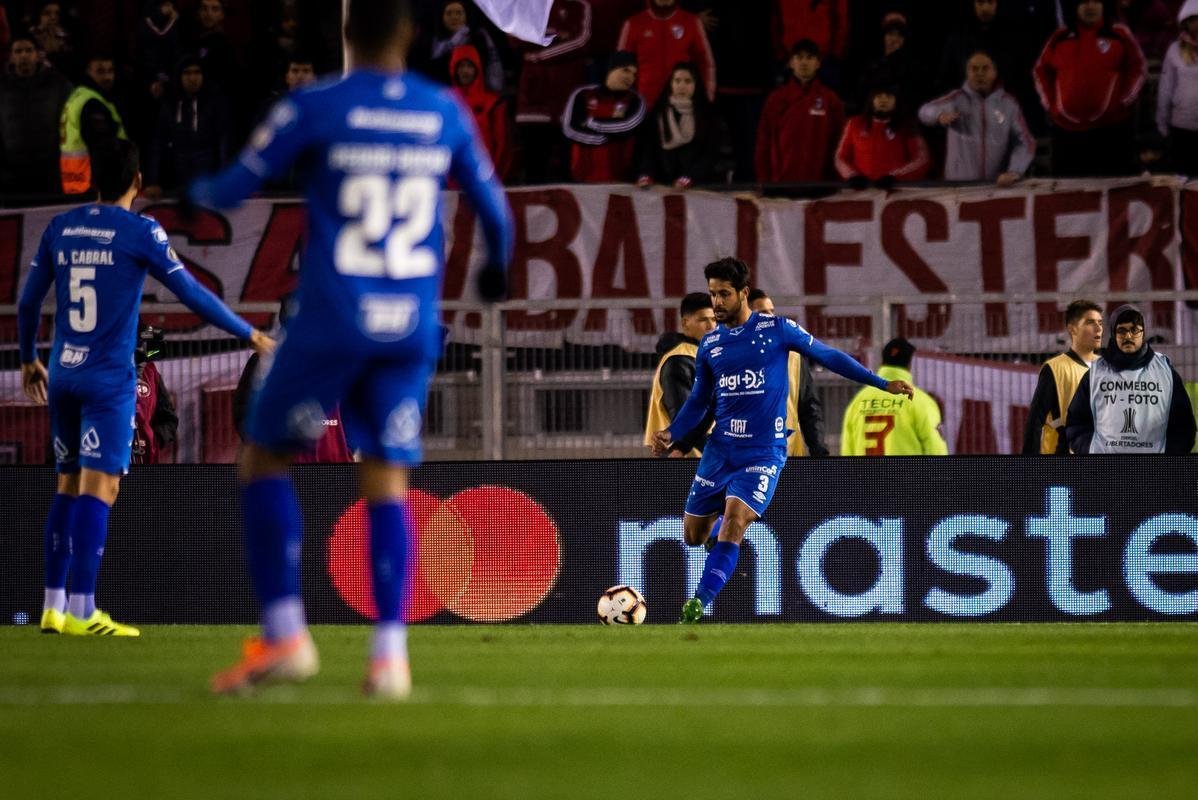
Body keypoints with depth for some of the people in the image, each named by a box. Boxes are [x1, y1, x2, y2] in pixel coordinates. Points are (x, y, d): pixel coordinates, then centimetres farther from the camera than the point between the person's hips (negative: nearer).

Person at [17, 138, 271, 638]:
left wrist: (29, 359, 30)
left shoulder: (60, 229, 8)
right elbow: (192, 294, -6)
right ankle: (81, 612, -16)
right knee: (99, 486, -9)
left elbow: (28, 301, 15)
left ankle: (54, 606, 13)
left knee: (69, 485, 14)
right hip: (109, 380, -6)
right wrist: (248, 334, 5)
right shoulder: (140, 232, -8)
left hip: (63, 374, 6)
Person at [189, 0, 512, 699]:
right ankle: (391, 654, -5)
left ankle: (285, 637, 1)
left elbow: (235, 189, 1)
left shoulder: (313, 109, -5)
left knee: (264, 458, 10)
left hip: (331, 325, -3)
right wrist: (497, 268, 40)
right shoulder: (445, 113, 7)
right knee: (387, 481, 7)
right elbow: (491, 204, 19)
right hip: (412, 328, 3)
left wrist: (197, 192, 25)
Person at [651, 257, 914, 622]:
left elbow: (827, 356, 3)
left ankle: (699, 604, -25)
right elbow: (699, 400, 17)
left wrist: (882, 383, 3)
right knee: (694, 535, 5)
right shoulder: (709, 344, 8)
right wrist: (671, 433, 0)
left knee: (735, 517, -24)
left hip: (763, 451, -4)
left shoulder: (777, 330, -4)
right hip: (719, 450, 5)